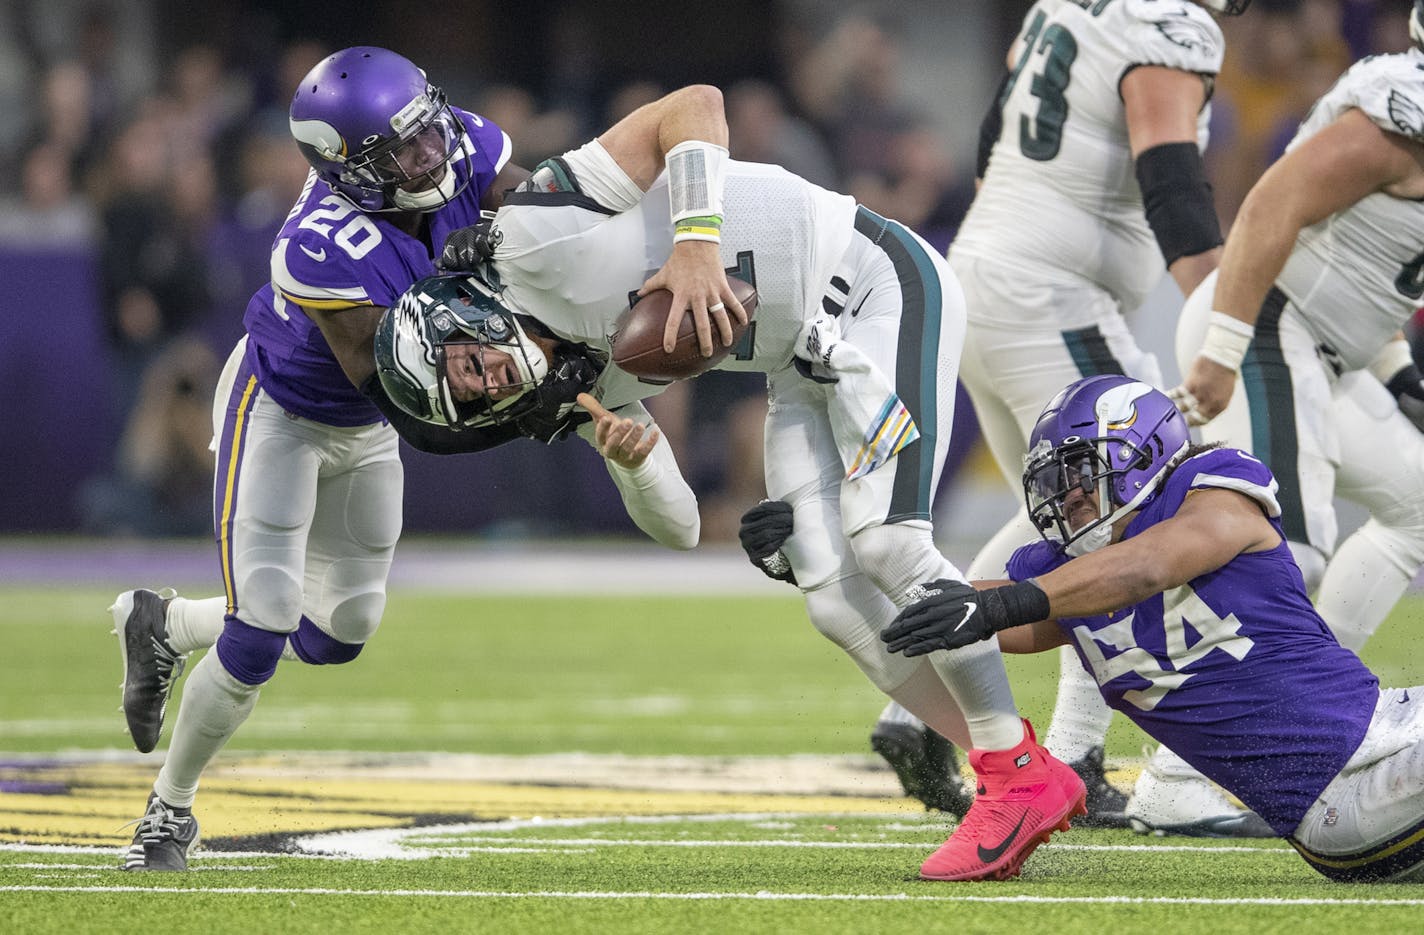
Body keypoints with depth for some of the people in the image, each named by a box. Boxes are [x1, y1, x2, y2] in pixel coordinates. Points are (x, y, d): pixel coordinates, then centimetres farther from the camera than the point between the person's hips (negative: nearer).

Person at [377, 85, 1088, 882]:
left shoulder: (534, 233, -17)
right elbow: (678, 525, 5)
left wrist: (698, 241, -34)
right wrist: (634, 460, -16)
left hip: (876, 282, -9)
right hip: (807, 362, 9)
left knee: (884, 542, -20)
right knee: (833, 597, -1)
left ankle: (1027, 776, -12)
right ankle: (1012, 785, 4)